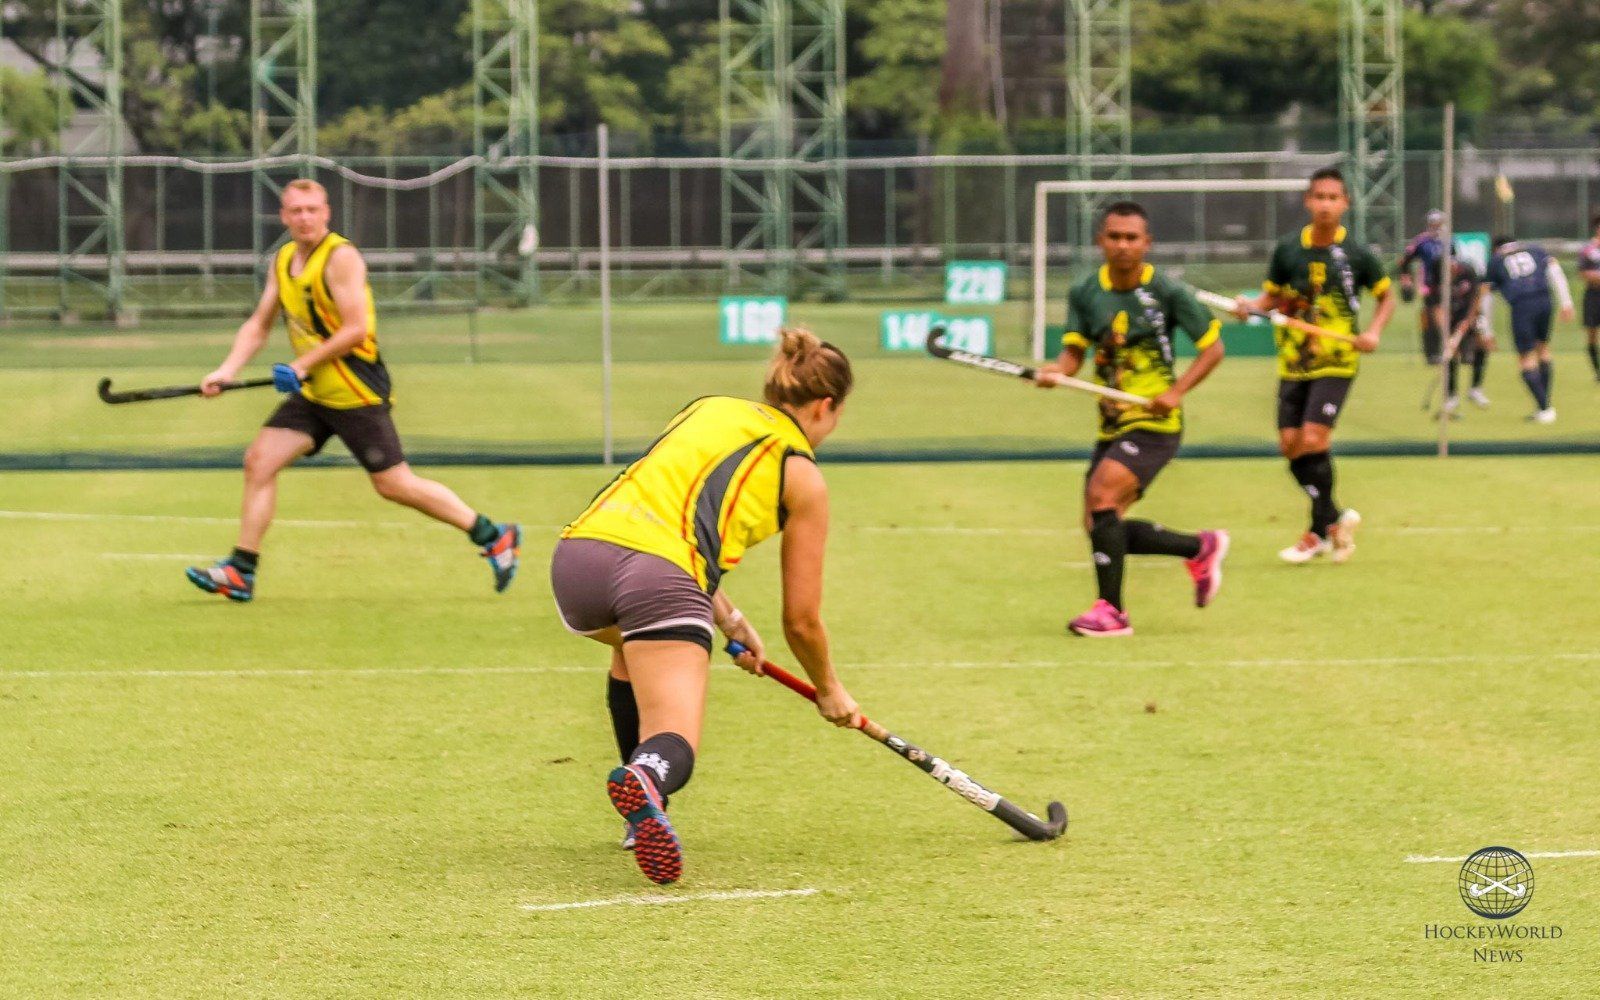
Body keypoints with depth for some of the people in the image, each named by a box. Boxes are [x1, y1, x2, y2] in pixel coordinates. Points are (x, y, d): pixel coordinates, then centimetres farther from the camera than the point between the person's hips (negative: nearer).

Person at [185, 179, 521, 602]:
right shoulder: (283, 261, 9)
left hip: (357, 392, -8)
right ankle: (240, 572, 2)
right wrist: (227, 370, 1)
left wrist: (303, 364, -20)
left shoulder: (340, 257, -16)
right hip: (313, 394, 8)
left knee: (394, 484, -5)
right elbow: (258, 325, 15)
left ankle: (494, 536, 8)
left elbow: (355, 330, -20)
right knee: (259, 461, -3)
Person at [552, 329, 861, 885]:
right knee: (675, 751, -8)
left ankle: (642, 812, 31)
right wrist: (830, 692, 36)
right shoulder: (803, 478, 15)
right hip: (658, 575, -6)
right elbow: (801, 620, 16)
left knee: (635, 644, 38)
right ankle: (643, 780, -47)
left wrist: (730, 623, 41)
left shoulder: (709, 409, 28)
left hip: (579, 551, 6)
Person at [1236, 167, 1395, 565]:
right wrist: (1252, 305, -7)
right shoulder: (1288, 250, 3)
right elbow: (1272, 296, 14)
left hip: (1336, 362, -4)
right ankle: (1334, 517, 20)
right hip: (1293, 362, 4)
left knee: (1313, 439, -16)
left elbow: (1386, 296, 10)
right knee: (1291, 444, 0)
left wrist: (1374, 332, -7)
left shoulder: (1356, 255, -4)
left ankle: (1318, 532, -1)